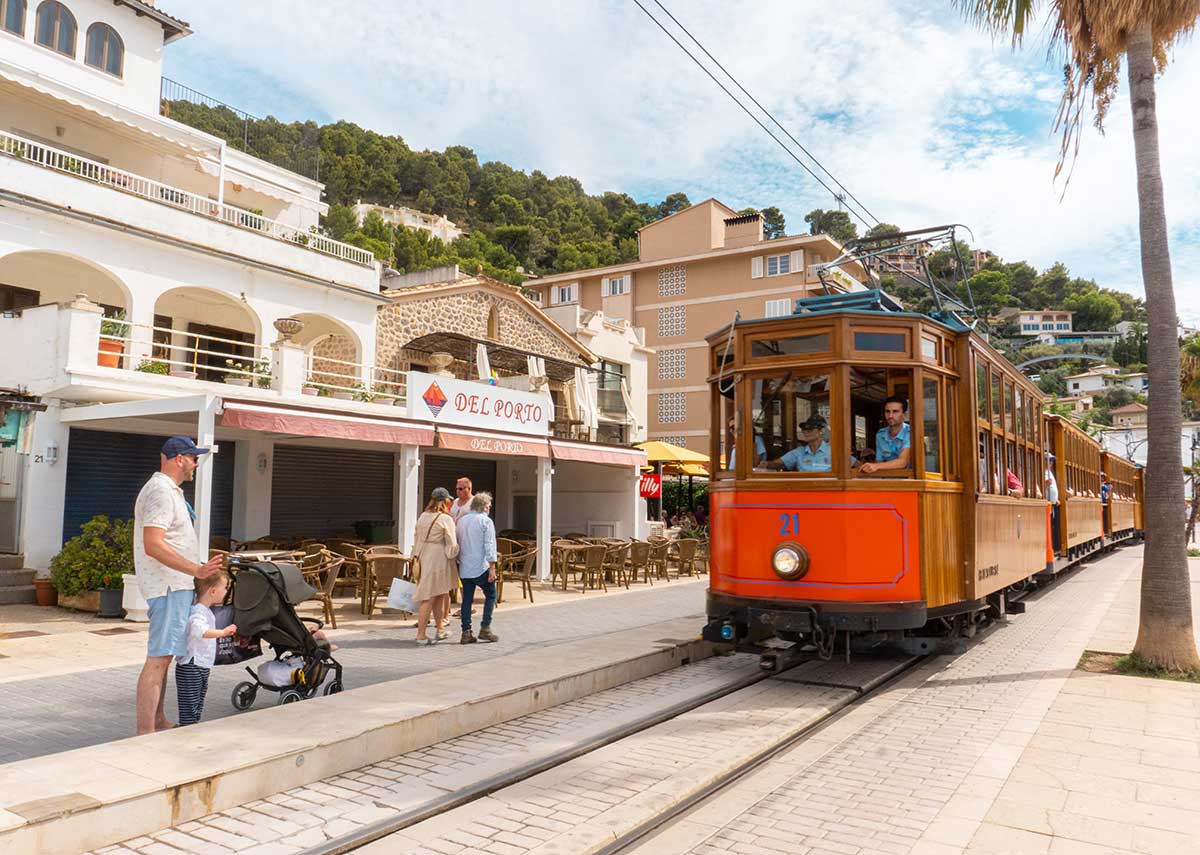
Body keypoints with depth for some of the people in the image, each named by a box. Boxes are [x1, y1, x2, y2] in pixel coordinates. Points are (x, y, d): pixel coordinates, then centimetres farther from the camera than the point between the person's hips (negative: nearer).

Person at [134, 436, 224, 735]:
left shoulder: (168, 490, 18)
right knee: (158, 659, -9)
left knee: (164, 657, 17)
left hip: (176, 586, 11)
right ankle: (145, 734, -6)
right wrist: (197, 570, -29)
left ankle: (158, 722, 27)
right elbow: (153, 545, -26)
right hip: (169, 587, -11)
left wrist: (199, 570, 27)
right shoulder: (161, 492, -16)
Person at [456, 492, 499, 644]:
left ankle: (466, 633, 7)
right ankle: (485, 628, 3)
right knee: (490, 596, 8)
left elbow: (457, 544, 17)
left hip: (464, 568, 6)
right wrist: (492, 567, -13)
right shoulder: (486, 521, -7)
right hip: (481, 567, -6)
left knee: (467, 599, 8)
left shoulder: (461, 521, 13)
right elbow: (489, 546, -12)